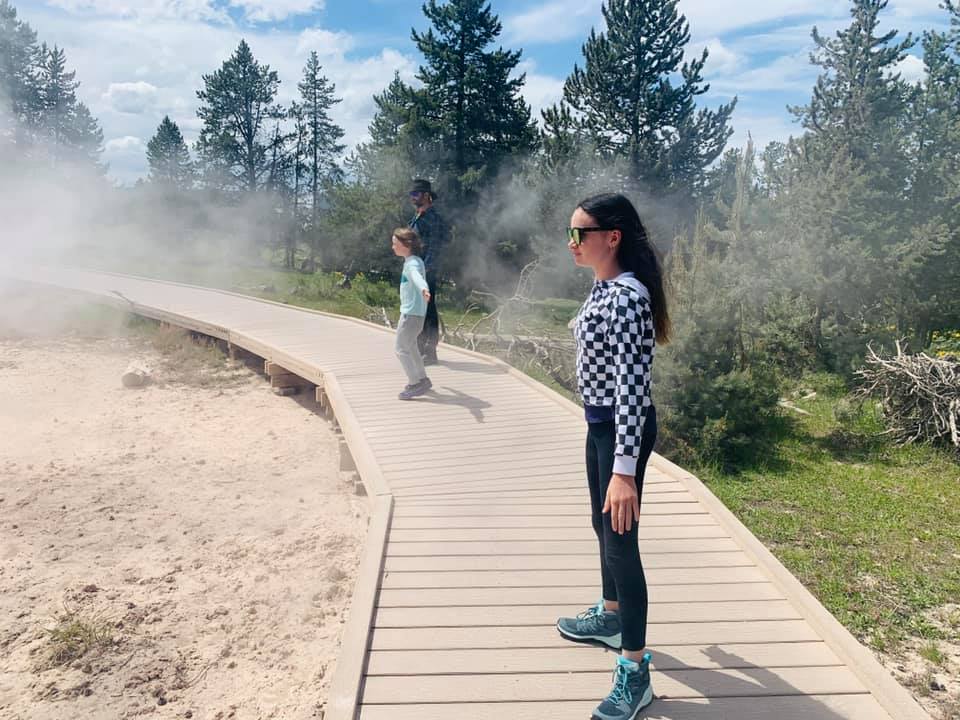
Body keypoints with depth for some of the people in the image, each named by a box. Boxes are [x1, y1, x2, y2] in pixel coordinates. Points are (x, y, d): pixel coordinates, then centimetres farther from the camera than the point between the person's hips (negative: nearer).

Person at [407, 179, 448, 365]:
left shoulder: (433, 218, -11)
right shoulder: (416, 217, 17)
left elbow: (434, 247, -17)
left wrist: (425, 269, -22)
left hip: (427, 272, -9)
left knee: (428, 311, -6)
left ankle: (430, 352, 0)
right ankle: (420, 349, 24)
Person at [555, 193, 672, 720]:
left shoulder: (627, 298, -24)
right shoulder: (603, 287, 6)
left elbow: (632, 386, -28)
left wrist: (624, 470, -29)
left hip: (623, 428, -10)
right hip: (600, 422, 10)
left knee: (620, 540, -2)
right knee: (602, 524, 23)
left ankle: (634, 672, 12)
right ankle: (611, 616, 45)